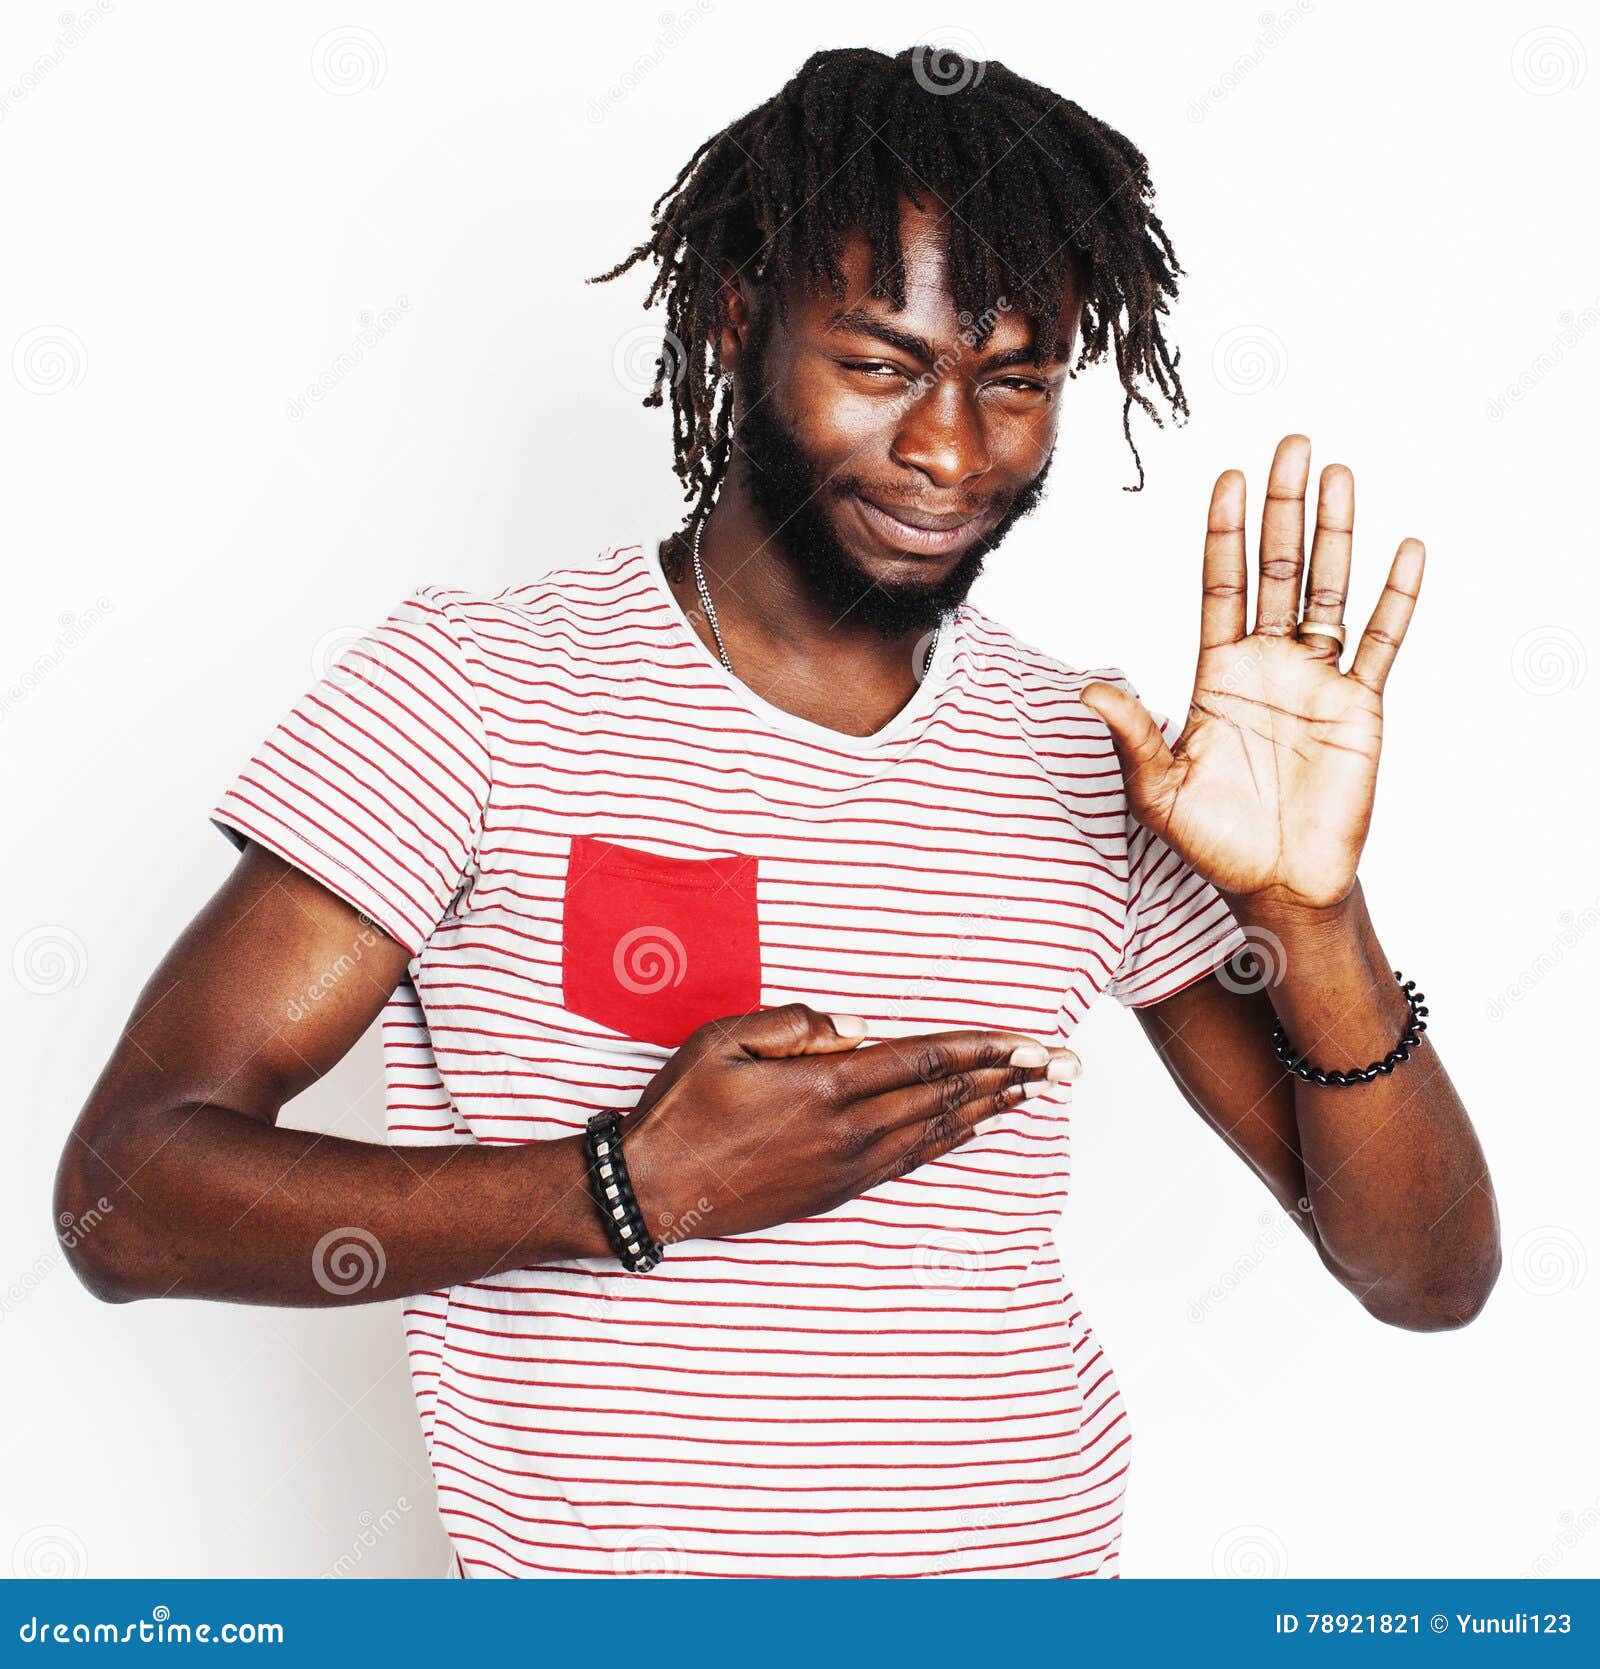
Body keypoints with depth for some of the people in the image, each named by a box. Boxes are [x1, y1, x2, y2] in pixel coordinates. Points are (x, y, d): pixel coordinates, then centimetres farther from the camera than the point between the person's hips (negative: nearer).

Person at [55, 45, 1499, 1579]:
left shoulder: (1109, 766, -2)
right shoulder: (469, 691, -10)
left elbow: (1429, 1277, -1)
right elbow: (127, 1194, -14)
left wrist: (1310, 912, -17)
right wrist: (637, 1185, -22)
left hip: (1042, 1556, 3)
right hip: (591, 1572, -2)